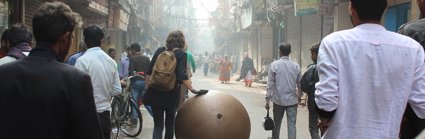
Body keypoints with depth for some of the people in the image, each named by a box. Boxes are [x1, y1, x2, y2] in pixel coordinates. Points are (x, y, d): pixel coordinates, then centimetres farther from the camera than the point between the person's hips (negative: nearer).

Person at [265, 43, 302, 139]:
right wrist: (299, 96, 22)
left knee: (277, 123, 16)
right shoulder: (296, 66, -1)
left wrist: (268, 99, -2)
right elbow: (300, 84, 6)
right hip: (292, 100, 1)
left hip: (278, 99, -1)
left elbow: (270, 84, -8)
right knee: (292, 124, 3)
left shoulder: (274, 65, -7)